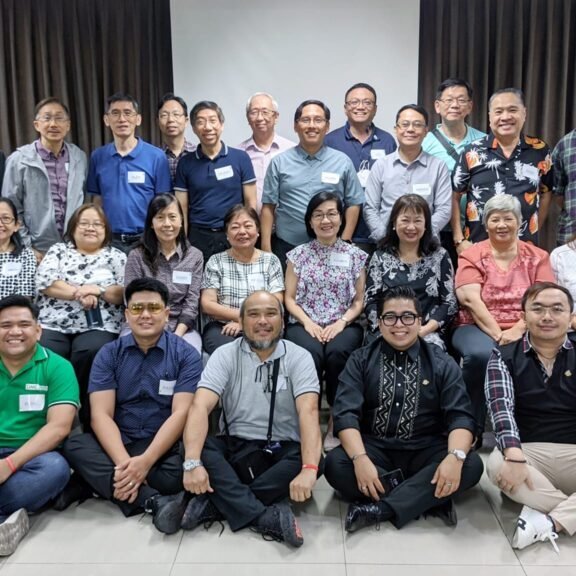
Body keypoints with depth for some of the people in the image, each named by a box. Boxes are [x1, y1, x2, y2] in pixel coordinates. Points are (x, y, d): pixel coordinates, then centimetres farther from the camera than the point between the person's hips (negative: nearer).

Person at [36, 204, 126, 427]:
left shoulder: (116, 256, 15)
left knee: (92, 352, -32)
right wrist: (80, 292, -9)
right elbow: (44, 281, 1)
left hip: (97, 327, -1)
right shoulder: (58, 250, 17)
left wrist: (98, 290, -13)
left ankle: (87, 417, -17)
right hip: (52, 324, 1)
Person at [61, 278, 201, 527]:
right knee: (73, 446, -27)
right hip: (117, 444, 2)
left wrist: (145, 461, -25)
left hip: (164, 445, -2)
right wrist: (123, 462, -23)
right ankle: (154, 500, -33)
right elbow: (101, 415, -6)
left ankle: (99, 481, -19)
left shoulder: (186, 354, -2)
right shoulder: (108, 354, 4)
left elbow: (181, 413, -11)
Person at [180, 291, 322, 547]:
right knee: (198, 447, -28)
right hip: (234, 448, 1)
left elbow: (308, 410, -21)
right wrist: (192, 462, -35)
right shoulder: (225, 355, -4)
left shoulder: (299, 357, -6)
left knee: (316, 460, -31)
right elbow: (201, 406, -18)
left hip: (283, 452, 0)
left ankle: (214, 504, -27)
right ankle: (265, 517, -32)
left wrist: (308, 468, -38)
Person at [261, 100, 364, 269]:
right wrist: (266, 247, -2)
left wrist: (344, 243, 0)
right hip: (286, 247, 0)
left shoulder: (343, 162, 3)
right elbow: (269, 206, 3)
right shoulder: (280, 162, 3)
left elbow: (353, 204, 6)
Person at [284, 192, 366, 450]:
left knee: (337, 353, -34)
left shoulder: (355, 255, 9)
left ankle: (338, 419, -16)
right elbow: (289, 298, 7)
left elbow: (359, 300, 7)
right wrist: (308, 323, -10)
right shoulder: (298, 254, 9)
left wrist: (341, 322, -10)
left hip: (344, 325, 0)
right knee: (310, 353, -34)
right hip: (304, 324, 0)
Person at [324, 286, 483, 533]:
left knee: (471, 464, -26)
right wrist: (360, 458, -27)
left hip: (425, 452, 1)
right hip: (374, 449, 0)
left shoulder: (442, 363, 4)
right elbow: (346, 414, -9)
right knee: (336, 464, -29)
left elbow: (460, 416, -5)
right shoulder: (360, 360, 3)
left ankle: (379, 508, -26)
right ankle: (429, 499, -20)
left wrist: (455, 456, -27)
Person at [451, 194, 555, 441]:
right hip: (478, 327, -1)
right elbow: (471, 300, -9)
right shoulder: (471, 256, 5)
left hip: (524, 331, 2)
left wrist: (518, 330, -19)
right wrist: (497, 334, -20)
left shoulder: (537, 257, 11)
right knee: (480, 354, -36)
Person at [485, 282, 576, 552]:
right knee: (498, 464, -34)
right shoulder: (504, 357, 4)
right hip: (528, 452, -1)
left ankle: (549, 522, -27)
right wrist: (514, 456, -31)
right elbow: (501, 407, -12)